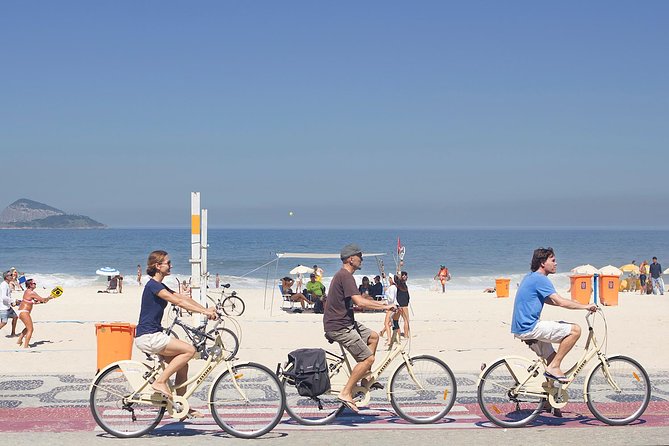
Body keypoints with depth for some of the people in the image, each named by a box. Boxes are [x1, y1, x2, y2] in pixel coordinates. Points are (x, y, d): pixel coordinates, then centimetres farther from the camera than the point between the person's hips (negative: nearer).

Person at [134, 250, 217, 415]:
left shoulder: (159, 286, 17)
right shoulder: (153, 285, -14)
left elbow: (184, 298, 12)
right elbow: (178, 301, -22)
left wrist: (207, 310, 1)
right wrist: (204, 311, -25)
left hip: (153, 335, 10)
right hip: (148, 337, -10)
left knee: (182, 366, 8)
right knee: (189, 350, -16)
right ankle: (160, 382, -12)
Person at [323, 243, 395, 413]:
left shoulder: (343, 275, 17)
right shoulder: (345, 276, -18)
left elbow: (358, 300, 26)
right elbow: (360, 302, -27)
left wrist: (380, 303, 21)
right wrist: (385, 307, -21)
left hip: (345, 322, 11)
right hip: (339, 327, -11)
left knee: (373, 337, 19)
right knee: (367, 358, -10)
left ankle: (365, 380, 21)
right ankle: (346, 393, -7)